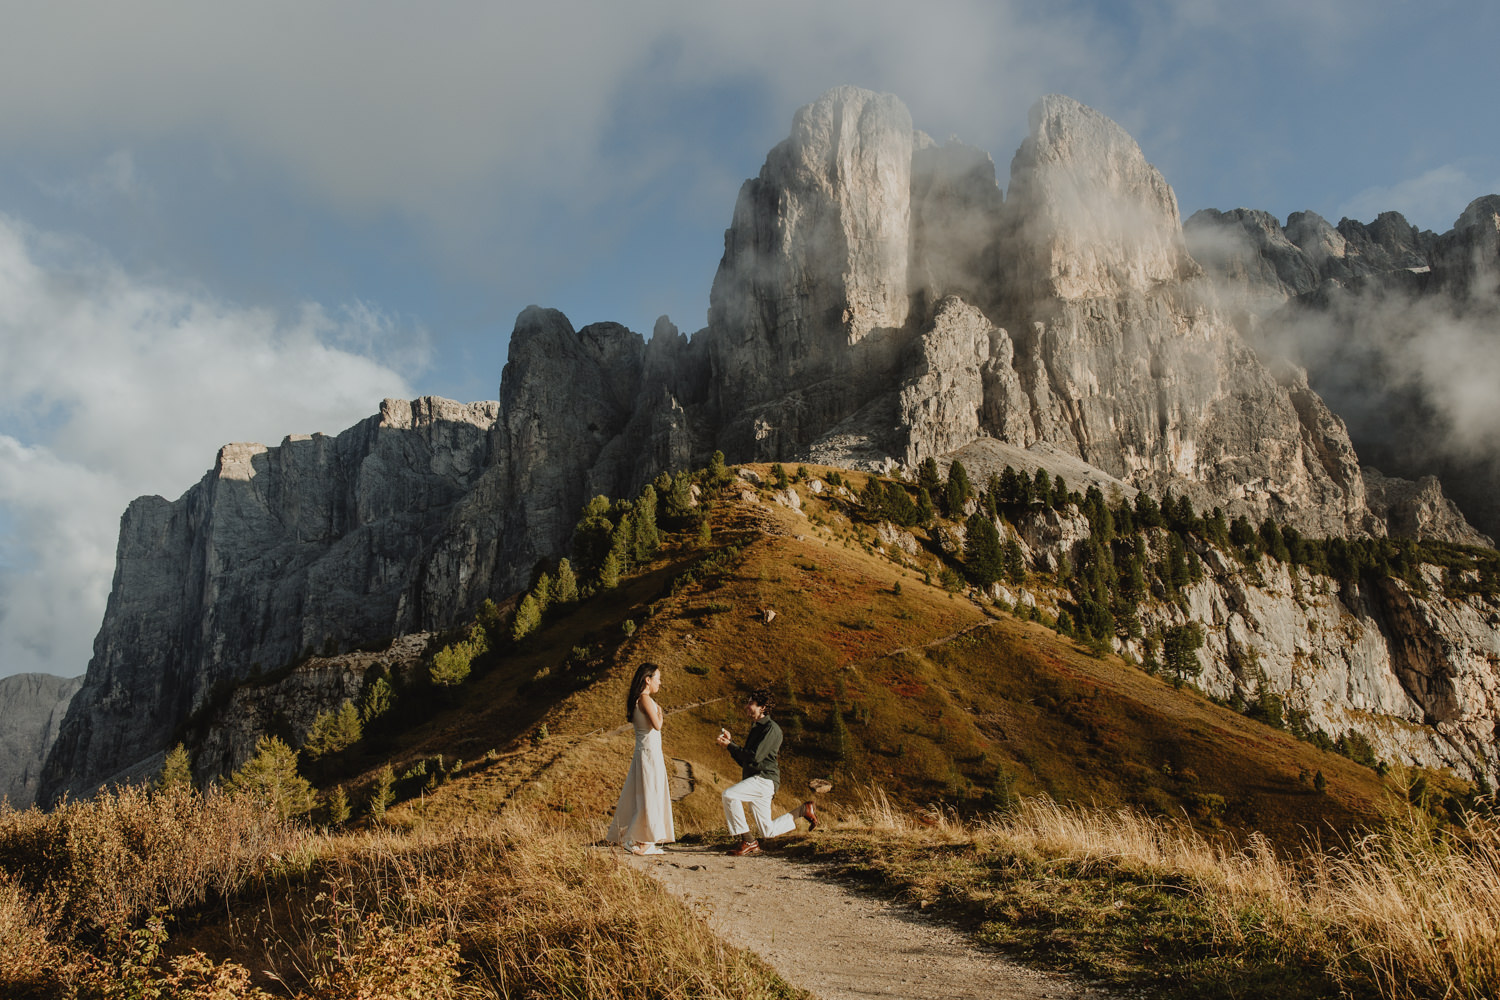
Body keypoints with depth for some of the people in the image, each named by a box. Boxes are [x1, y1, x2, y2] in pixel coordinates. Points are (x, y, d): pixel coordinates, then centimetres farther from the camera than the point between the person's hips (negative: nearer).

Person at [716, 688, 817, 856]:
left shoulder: (771, 728, -9)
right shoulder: (756, 728, 21)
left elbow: (755, 757, -20)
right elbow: (743, 760, 22)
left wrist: (730, 746, -12)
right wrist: (730, 741, 11)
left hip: (765, 779, -10)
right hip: (755, 781, 10)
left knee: (729, 794, -27)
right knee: (768, 831, 12)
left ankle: (748, 841, -21)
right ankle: (803, 810, 28)